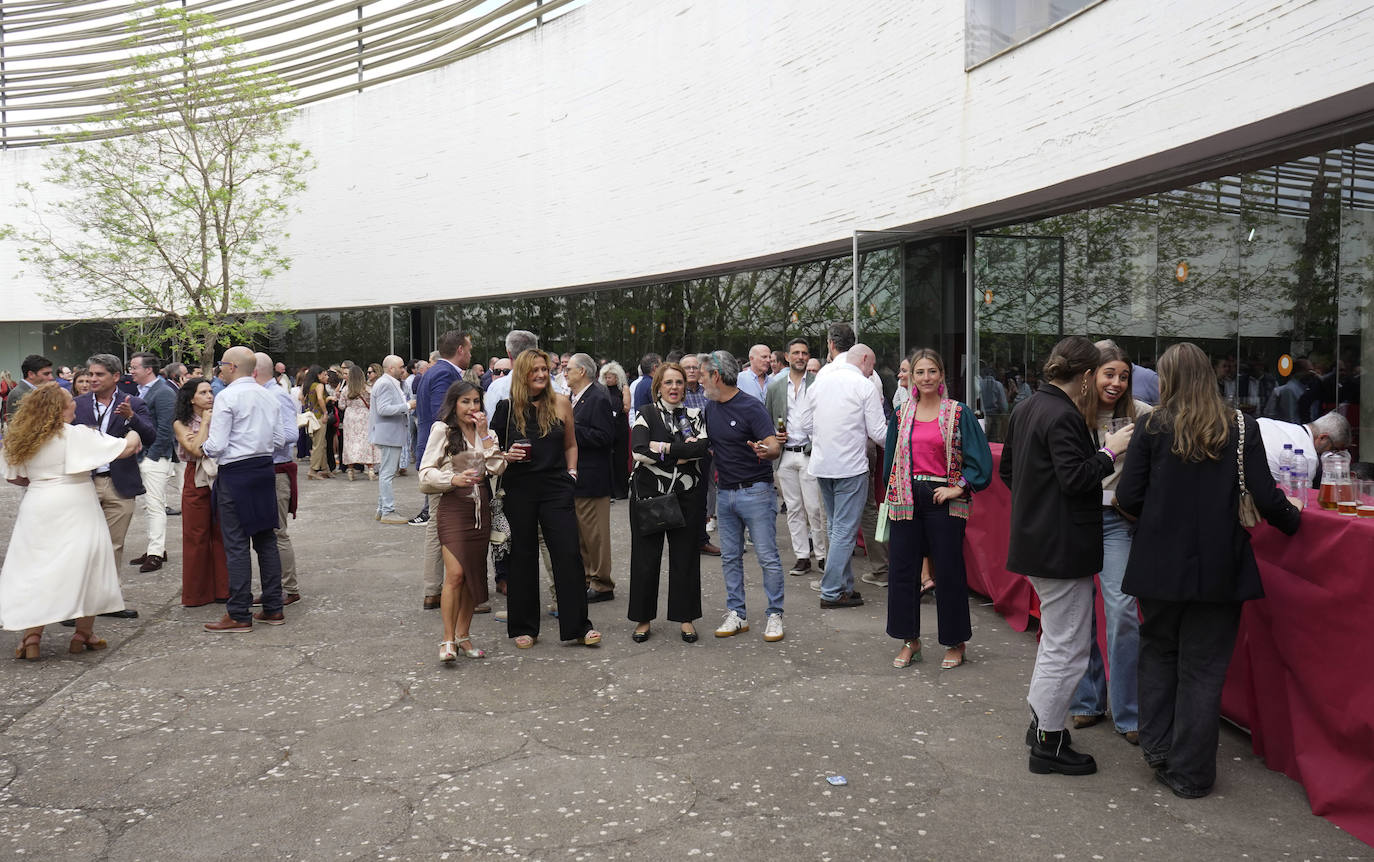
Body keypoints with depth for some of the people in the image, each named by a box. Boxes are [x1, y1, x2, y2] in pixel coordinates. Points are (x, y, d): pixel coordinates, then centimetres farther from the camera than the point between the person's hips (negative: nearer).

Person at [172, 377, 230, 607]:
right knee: (197, 537, 3)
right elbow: (196, 450, -14)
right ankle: (197, 593, 12)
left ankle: (222, 588, 11)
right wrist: (205, 423, -7)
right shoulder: (181, 424, 2)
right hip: (197, 484, -2)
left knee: (222, 535, 3)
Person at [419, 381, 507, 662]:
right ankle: (448, 640, -6)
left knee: (474, 574, 7)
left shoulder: (485, 432, 13)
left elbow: (497, 468, 1)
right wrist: (453, 479, -21)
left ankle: (463, 636, 19)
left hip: (480, 507, 5)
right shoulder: (442, 430, -1)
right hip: (453, 505, -5)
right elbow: (426, 473, -5)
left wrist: (485, 434, -4)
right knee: (455, 574, -14)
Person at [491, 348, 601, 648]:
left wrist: (571, 473, 5)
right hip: (520, 489, 0)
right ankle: (524, 627, 20)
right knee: (523, 556, 8)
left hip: (556, 488, 0)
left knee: (569, 554, -4)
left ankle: (578, 626, 6)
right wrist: (508, 455, -12)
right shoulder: (507, 407, 0)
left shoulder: (561, 404, 4)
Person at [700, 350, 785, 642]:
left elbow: (775, 447, -20)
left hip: (755, 491, -7)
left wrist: (766, 451, -42)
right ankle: (736, 615, 20)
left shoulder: (751, 407, -13)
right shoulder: (710, 408, 9)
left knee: (767, 557, -2)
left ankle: (774, 616, 8)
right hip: (725, 493, 7)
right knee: (730, 558, 11)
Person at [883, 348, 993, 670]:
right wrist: (893, 494, 12)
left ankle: (955, 643, 17)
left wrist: (958, 488, -12)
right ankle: (910, 640, 19)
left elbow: (980, 459, -6)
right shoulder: (901, 415, 8)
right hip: (907, 500, 4)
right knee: (903, 569, 6)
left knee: (949, 571, 2)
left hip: (944, 501, -4)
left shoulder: (959, 413, -3)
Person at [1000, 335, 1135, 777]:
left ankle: (1040, 721, 32)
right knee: (1067, 647, 0)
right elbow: (1075, 478, -24)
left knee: (1057, 636, 23)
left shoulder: (1026, 409, 11)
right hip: (1063, 548, -10)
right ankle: (1048, 745, 9)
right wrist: (1109, 451, -12)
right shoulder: (1064, 417, -19)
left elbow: (1007, 469, 19)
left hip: (1035, 539, 10)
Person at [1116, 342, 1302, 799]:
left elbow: (1128, 498, -8)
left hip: (1161, 563, 0)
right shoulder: (1241, 429, -3)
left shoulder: (1154, 427, -5)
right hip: (1218, 568, 0)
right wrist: (1293, 519, 14)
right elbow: (1266, 500, -7)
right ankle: (1189, 773, 15)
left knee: (1158, 650, 21)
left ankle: (1157, 744, 17)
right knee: (1202, 667, 8)